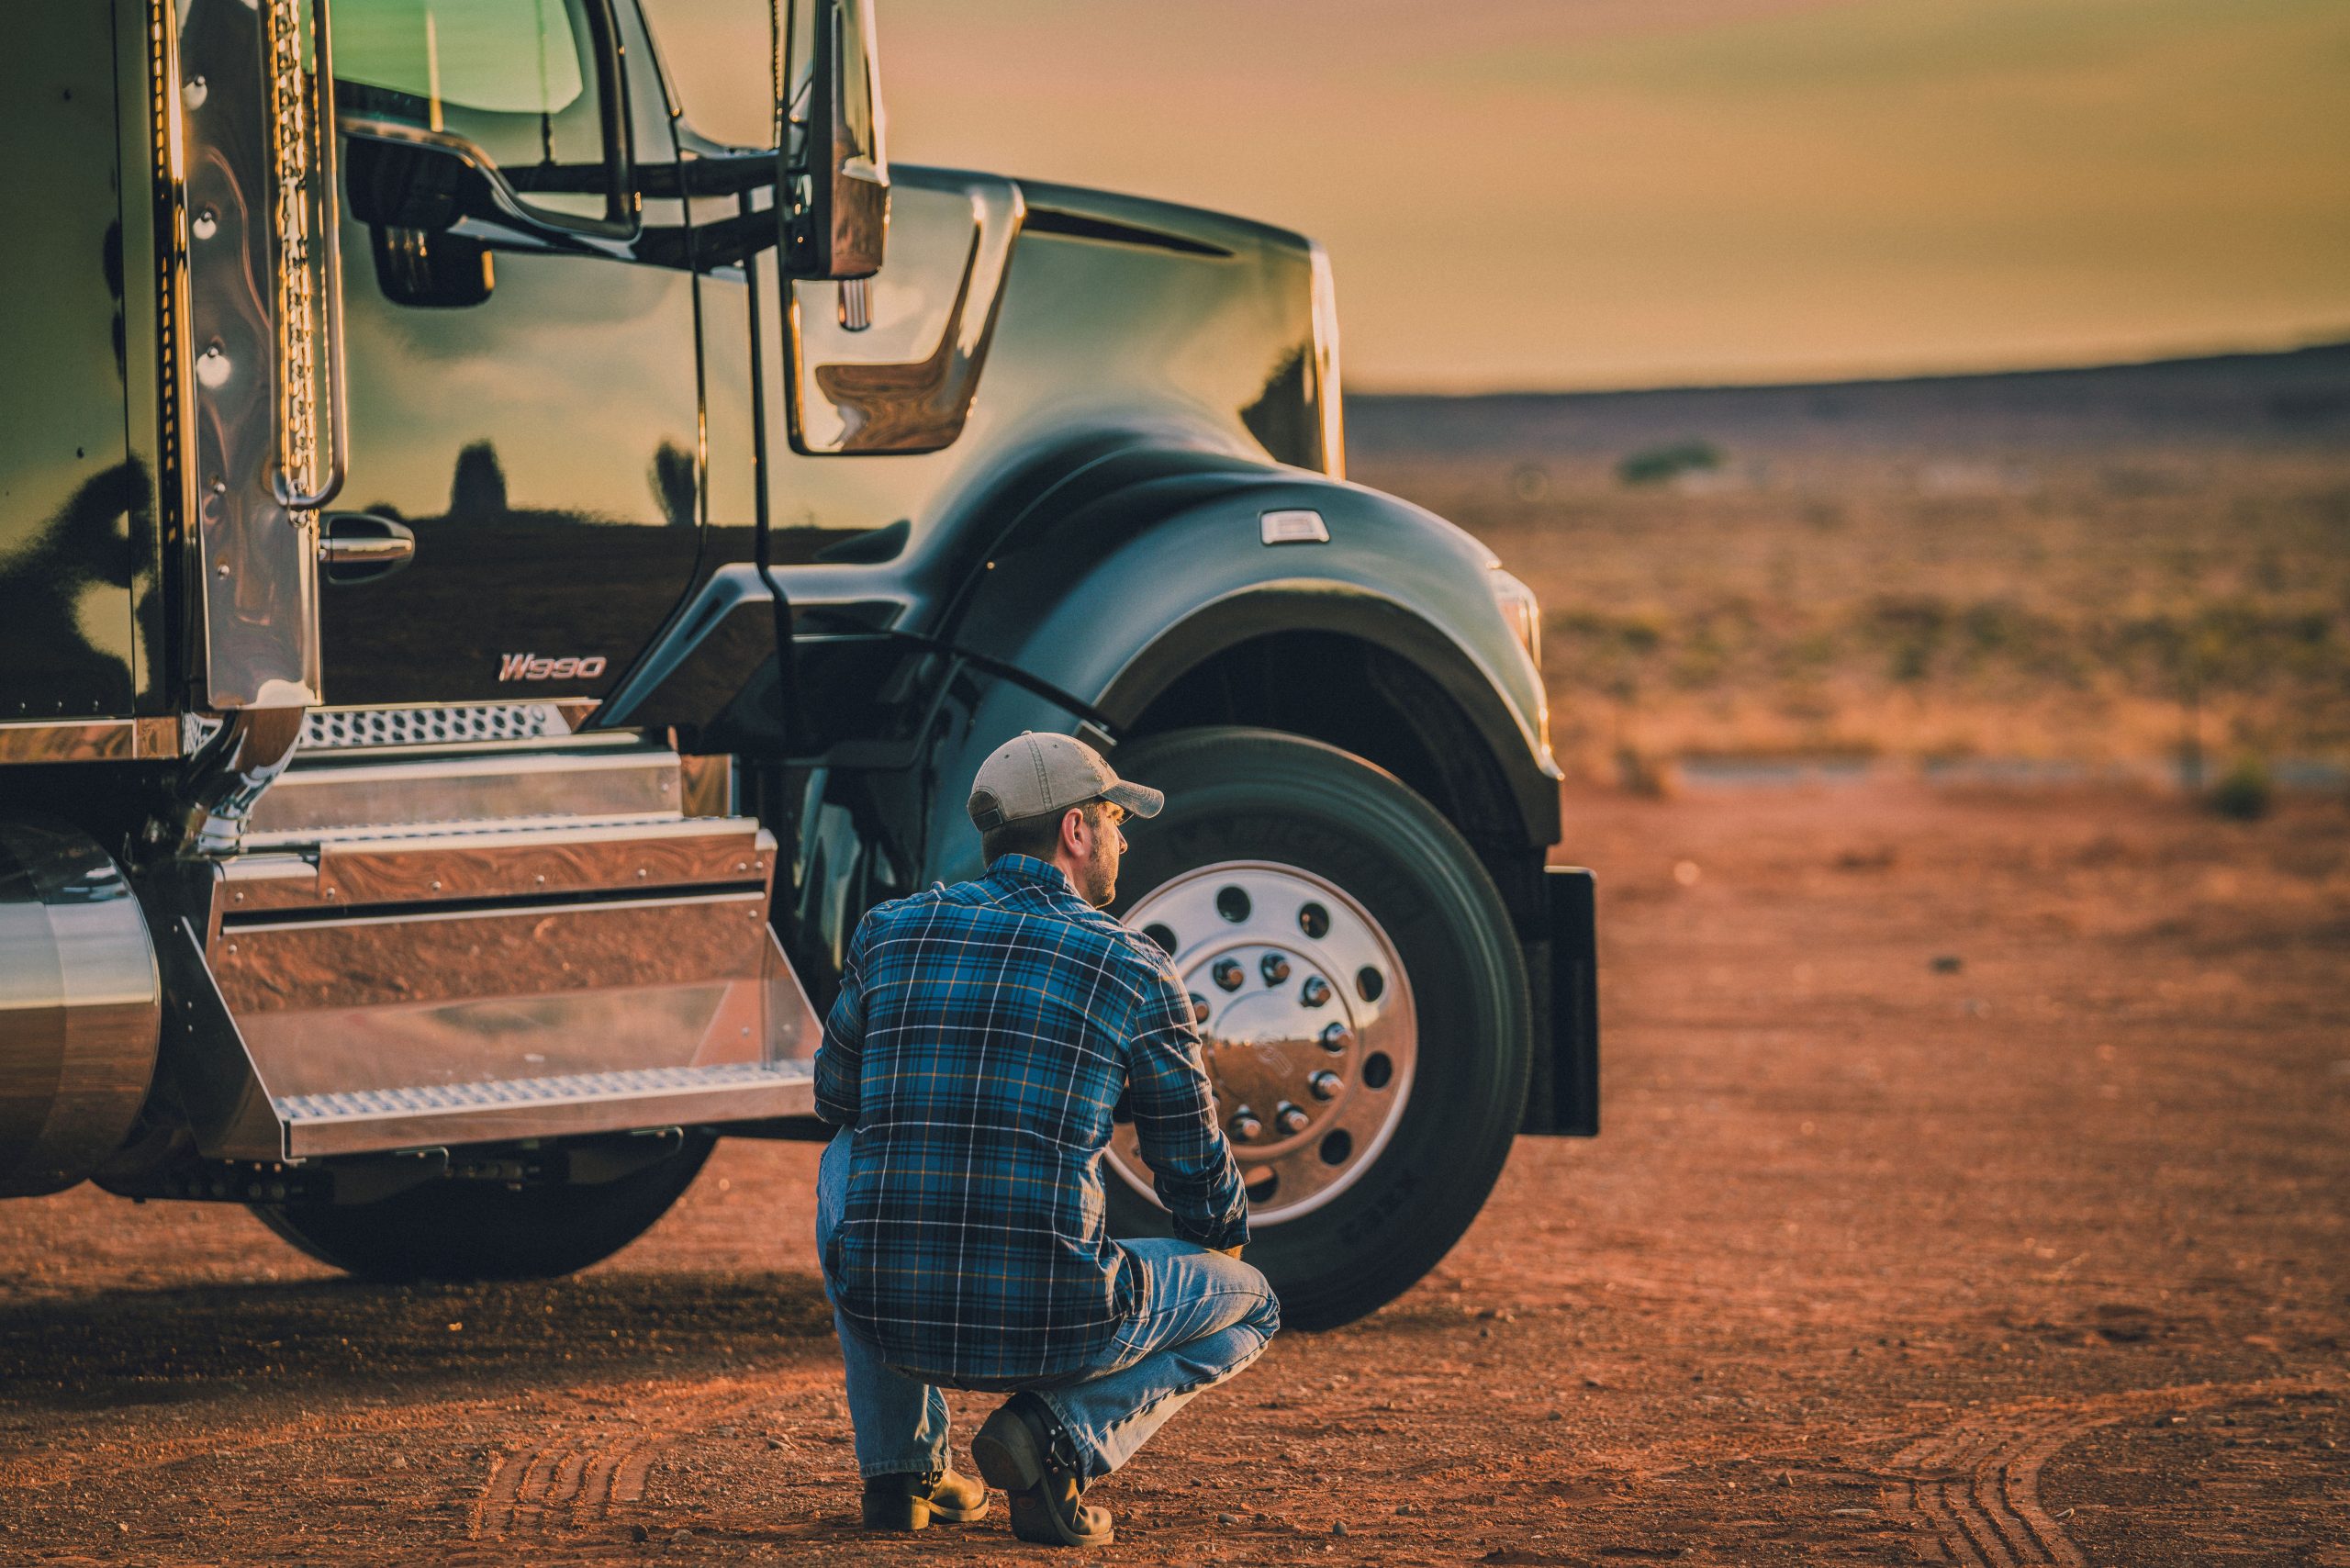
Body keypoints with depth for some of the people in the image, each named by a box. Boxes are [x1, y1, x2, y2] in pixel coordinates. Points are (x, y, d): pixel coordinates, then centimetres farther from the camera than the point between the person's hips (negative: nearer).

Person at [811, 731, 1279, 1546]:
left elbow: (835, 1098, 24)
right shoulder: (1134, 971, 0)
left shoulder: (890, 930, 8)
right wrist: (1224, 1244, 34)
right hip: (1048, 1327, -3)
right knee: (1249, 1302, 25)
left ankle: (900, 1461, 27)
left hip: (884, 1316, 3)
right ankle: (1062, 1431, -2)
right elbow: (1198, 1172, 10)